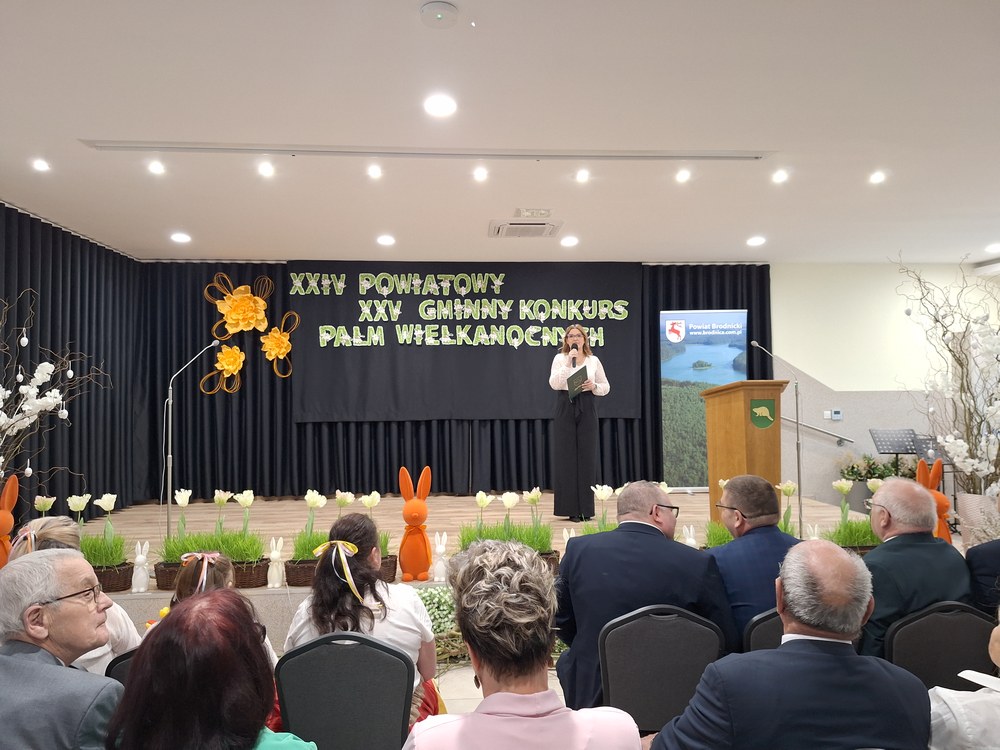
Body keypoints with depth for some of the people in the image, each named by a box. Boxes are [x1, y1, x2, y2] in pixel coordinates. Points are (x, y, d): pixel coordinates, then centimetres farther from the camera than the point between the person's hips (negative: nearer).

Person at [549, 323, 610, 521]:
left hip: (587, 410, 2)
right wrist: (569, 363, -14)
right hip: (565, 408, -2)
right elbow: (554, 384, -9)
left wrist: (594, 386, -9)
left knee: (587, 456, 1)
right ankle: (570, 507, 5)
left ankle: (586, 508, 9)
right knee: (567, 455, -2)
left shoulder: (594, 360, 10)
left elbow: (606, 387, 12)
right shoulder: (560, 358, 5)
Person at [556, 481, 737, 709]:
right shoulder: (698, 563, -13)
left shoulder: (579, 549, -7)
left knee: (566, 660, 28)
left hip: (595, 698, 2)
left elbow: (562, 625, 4)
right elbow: (727, 642, -5)